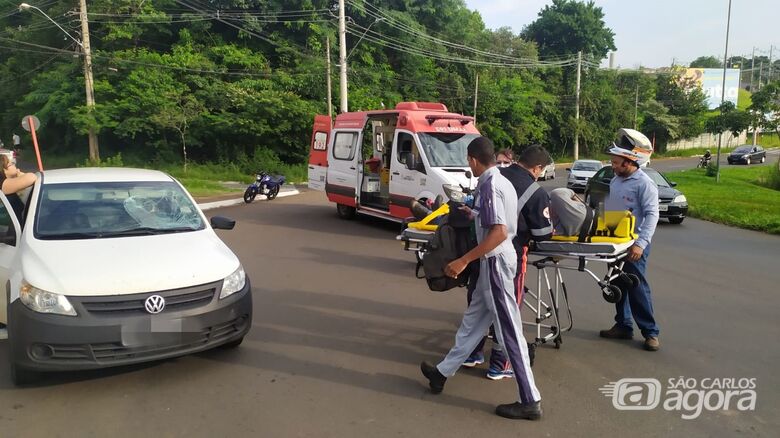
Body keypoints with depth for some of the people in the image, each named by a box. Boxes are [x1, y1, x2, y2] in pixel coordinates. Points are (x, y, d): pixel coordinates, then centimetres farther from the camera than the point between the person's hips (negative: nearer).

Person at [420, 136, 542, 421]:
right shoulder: (501, 181, 11)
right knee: (473, 319, 18)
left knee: (509, 330, -3)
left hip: (495, 261, -10)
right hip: (497, 259, 10)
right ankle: (443, 372, 32)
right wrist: (474, 214, 31)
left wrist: (464, 261, -26)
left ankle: (530, 401, 7)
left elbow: (499, 232, -28)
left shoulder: (489, 185, -19)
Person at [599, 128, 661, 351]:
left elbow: (652, 215, -20)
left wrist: (641, 243, -27)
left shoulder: (644, 184, -14)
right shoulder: (616, 180, 9)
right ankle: (623, 325, 26)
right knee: (618, 285, 13)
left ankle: (650, 332, 8)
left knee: (637, 288, -4)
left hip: (633, 245, -8)